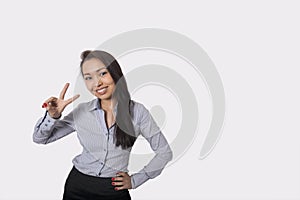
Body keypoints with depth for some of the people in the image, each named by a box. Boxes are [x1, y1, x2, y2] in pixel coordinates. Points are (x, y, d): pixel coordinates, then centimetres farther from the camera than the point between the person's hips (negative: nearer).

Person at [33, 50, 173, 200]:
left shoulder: (137, 111, -11)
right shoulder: (81, 111, -6)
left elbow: (165, 152, -3)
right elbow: (39, 138, 1)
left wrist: (135, 180, -4)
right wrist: (52, 116, -18)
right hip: (78, 188, 2)